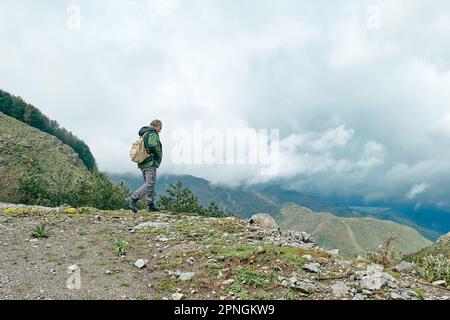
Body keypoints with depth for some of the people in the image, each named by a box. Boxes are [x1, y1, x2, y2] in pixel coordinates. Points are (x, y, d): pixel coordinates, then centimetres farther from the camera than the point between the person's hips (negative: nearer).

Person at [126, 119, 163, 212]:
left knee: (148, 184, 12)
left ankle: (150, 205, 12)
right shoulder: (153, 134, -7)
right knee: (150, 184, -13)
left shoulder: (143, 134, 22)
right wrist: (159, 155, -6)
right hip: (150, 163, -10)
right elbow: (154, 146, -21)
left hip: (143, 163, 10)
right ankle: (133, 199, -23)